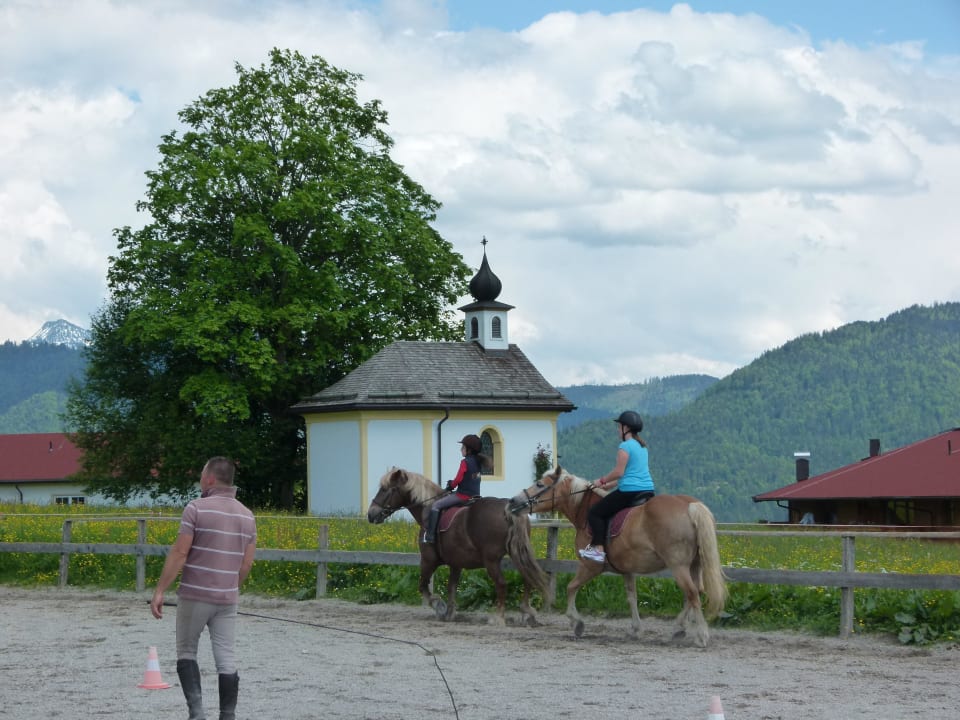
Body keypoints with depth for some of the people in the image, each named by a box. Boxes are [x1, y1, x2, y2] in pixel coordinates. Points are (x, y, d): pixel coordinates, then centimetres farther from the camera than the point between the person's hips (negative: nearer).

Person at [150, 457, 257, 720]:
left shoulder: (197, 508, -10)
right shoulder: (247, 515, 7)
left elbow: (179, 553, -13)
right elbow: (246, 563, 9)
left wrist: (160, 590, -10)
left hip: (194, 595, -4)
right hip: (227, 599, 4)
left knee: (186, 652, 9)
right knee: (226, 659, 5)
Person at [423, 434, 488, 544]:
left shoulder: (465, 462, -16)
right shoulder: (477, 462, 10)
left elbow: (458, 479, -17)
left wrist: (451, 485, 3)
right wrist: (453, 483, 13)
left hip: (463, 495, -9)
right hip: (475, 494, 9)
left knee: (435, 505, -6)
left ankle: (430, 535, -11)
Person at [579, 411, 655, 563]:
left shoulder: (625, 446, -10)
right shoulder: (643, 446, 17)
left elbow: (619, 471, -14)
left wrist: (602, 480, 1)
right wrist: (608, 482, 23)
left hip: (629, 491, -9)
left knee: (595, 513, 0)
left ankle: (599, 549, -11)